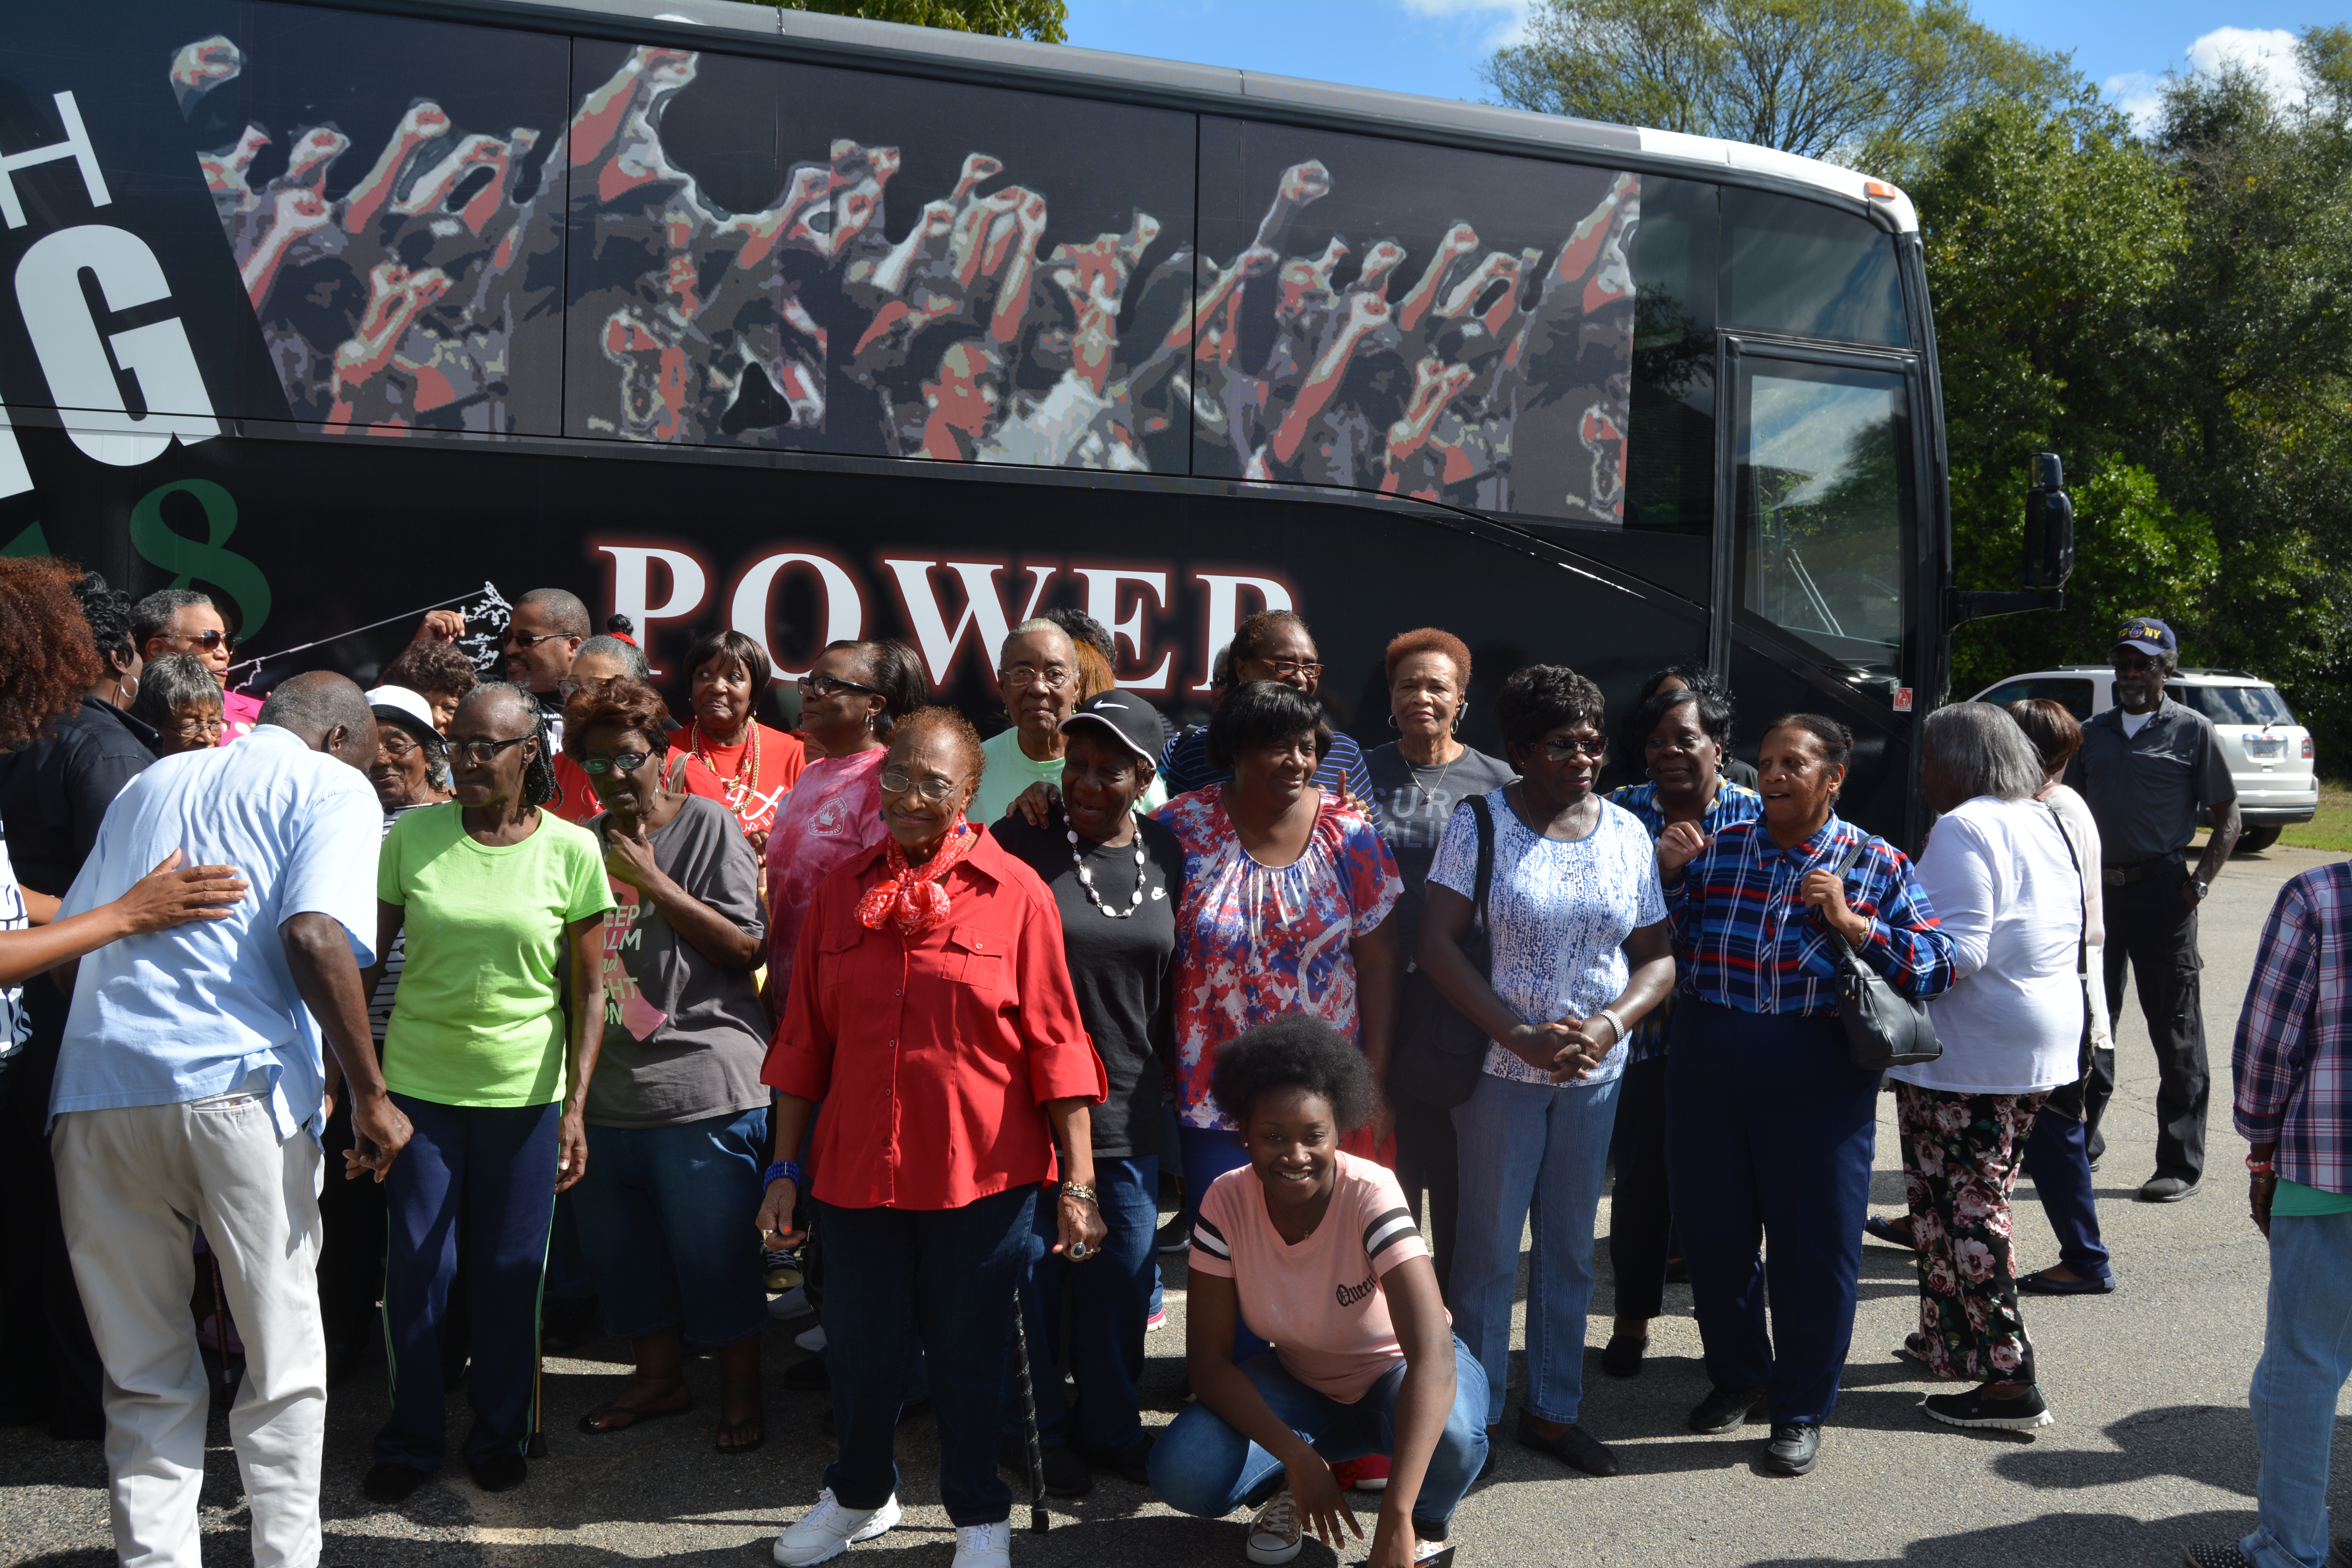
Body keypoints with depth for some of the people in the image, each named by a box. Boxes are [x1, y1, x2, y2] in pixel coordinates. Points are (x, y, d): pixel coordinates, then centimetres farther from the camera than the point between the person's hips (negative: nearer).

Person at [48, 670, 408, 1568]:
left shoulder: (148, 784, 25)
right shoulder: (333, 786, 6)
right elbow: (314, 933, -12)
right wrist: (369, 1096, -9)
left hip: (93, 1090, 5)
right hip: (234, 1087, -5)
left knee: (146, 1375, 12)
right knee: (283, 1363, 8)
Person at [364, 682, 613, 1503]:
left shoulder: (571, 850, -4)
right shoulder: (413, 835, -1)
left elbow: (590, 990, -2)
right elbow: (367, 956, 5)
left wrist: (576, 1108, -7)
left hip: (525, 1091, -1)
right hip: (418, 1083, 1)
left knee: (510, 1271, 8)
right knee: (415, 1269, 6)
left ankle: (500, 1437, 27)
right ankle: (410, 1442, 25)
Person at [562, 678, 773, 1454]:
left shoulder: (708, 825, -3)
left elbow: (745, 946, -9)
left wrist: (654, 882, -13)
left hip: (703, 1080, -6)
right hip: (609, 1083, 6)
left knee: (715, 1249, 1)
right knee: (622, 1243, 14)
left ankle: (740, 1393, 17)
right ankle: (658, 1376, 32)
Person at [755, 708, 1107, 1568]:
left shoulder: (1016, 893, -5)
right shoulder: (840, 892, 4)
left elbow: (1055, 1044, -6)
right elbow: (803, 1041, 9)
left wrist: (1079, 1183, -8)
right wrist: (783, 1169, 8)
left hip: (980, 1174, -3)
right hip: (856, 1168, 3)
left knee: (970, 1353, 10)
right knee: (860, 1348, 15)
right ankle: (859, 1495, 41)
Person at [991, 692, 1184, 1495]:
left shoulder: (1164, 851, 4)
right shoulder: (1022, 839, -9)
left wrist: (1174, 1073, 15)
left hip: (1127, 1106, 4)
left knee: (1122, 1274, 12)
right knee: (1029, 1270, 8)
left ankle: (1111, 1427, 31)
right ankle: (1041, 1430, 27)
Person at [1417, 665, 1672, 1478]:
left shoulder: (1627, 833, 4)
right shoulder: (1480, 823, -8)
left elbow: (1657, 956, 6)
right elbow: (1437, 944, -14)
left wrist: (1608, 1026, -13)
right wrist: (1521, 1035, -20)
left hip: (1595, 1070, 4)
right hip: (1501, 1066, -4)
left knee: (1571, 1248, 13)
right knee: (1490, 1247, 4)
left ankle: (1553, 1410, 27)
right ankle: (1477, 1418, 18)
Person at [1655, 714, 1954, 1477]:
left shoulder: (1878, 865, 1)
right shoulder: (1716, 850, 7)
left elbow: (1937, 965, -5)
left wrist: (1852, 924, -15)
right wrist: (1667, 876, -6)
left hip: (1817, 1076, -3)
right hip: (1708, 1063, 3)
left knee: (1815, 1242, 3)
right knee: (1711, 1232, 12)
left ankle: (1802, 1409, 22)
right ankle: (1738, 1375, 35)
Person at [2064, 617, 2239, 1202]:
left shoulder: (2192, 730, 0)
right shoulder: (2093, 732, 12)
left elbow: (2228, 816, 1)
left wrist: (2200, 883, -10)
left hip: (2160, 892, -5)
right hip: (2096, 889, 5)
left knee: (2176, 1031, 1)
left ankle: (2181, 1165, 8)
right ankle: (2081, 1142, 25)